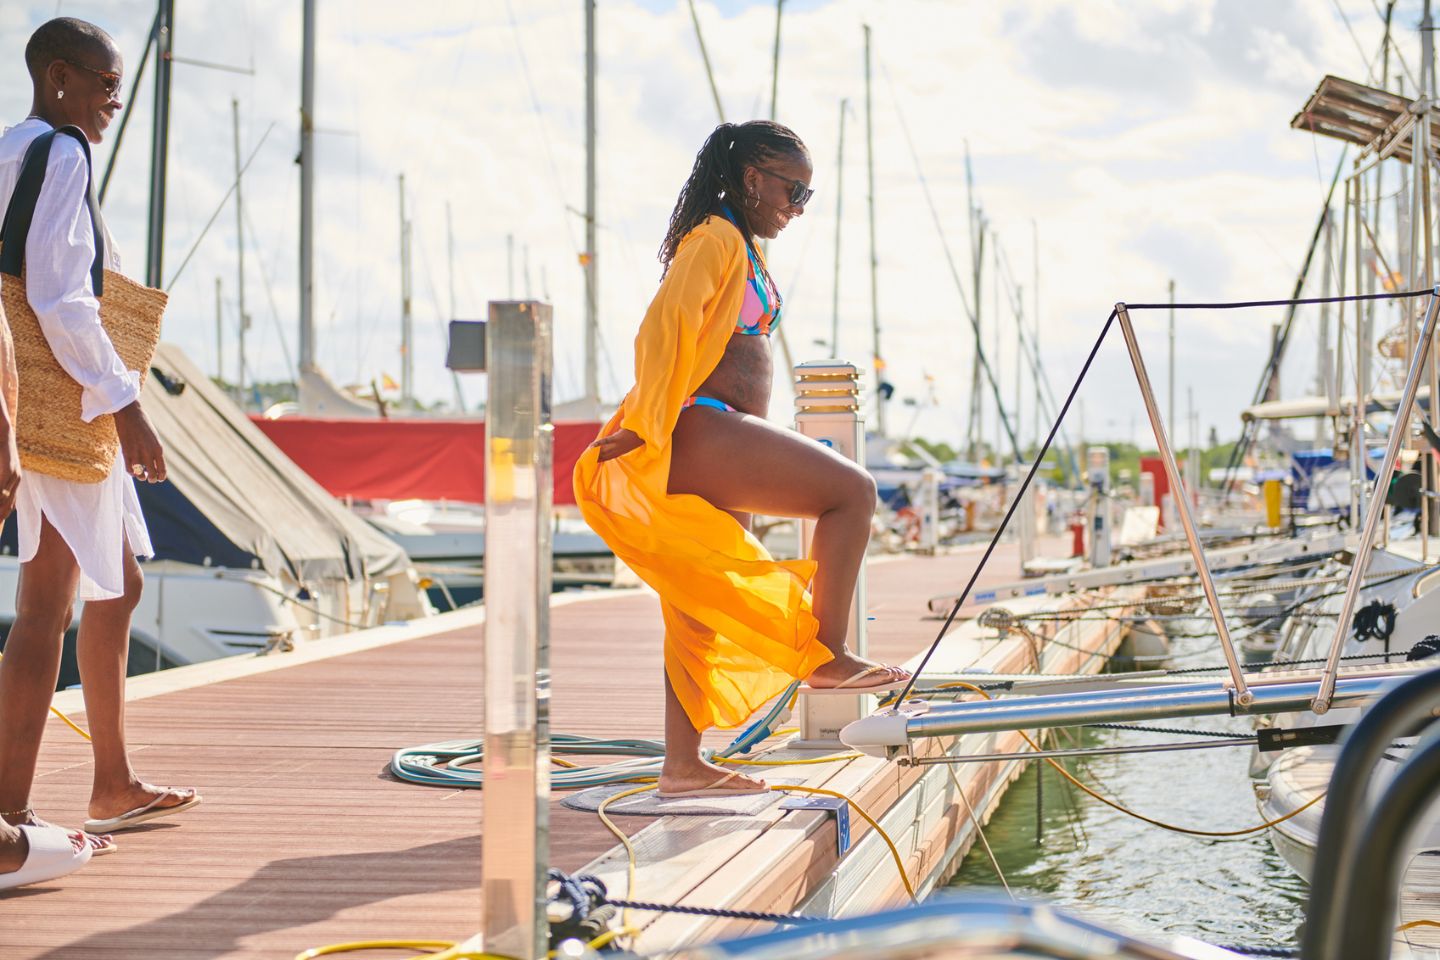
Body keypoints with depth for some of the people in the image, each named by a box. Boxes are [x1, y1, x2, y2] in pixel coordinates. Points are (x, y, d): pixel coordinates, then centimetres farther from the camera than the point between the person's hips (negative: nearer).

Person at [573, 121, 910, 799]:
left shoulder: (743, 247, 24)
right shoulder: (716, 240, -9)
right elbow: (664, 326, -20)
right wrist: (644, 428, -25)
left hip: (719, 447, 11)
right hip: (702, 436, -11)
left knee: (710, 602, 9)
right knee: (851, 492, -16)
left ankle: (683, 765, 11)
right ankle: (826, 656, -15)